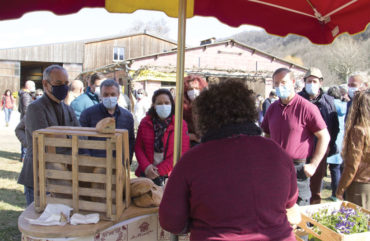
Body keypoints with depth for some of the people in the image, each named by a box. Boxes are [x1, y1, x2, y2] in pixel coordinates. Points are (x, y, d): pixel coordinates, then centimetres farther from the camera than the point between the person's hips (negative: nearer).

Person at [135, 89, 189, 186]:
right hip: (147, 174, 2)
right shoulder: (145, 122, 7)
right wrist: (146, 166, -11)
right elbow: (138, 147, 6)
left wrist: (160, 170, -11)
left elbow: (182, 152, -6)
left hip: (169, 176, -2)